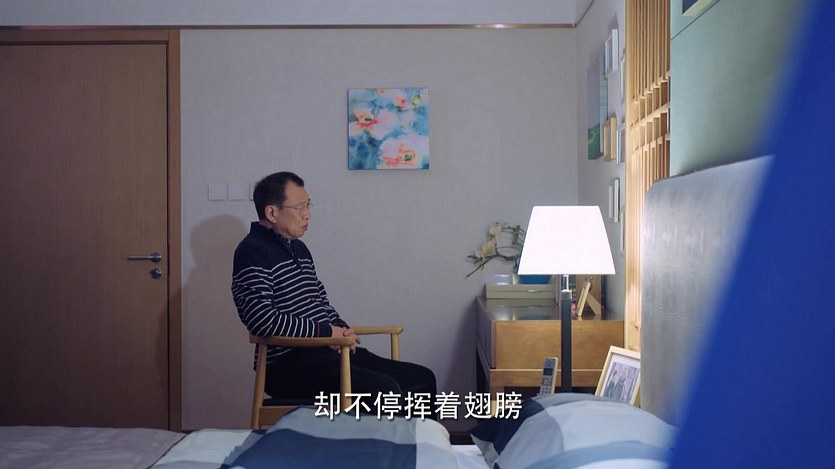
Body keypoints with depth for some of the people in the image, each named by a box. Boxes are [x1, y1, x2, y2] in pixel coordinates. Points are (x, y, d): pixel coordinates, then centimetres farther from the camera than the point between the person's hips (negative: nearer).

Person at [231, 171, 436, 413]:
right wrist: (326, 331, -15)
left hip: (328, 351, 9)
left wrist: (340, 328, 3)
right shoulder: (252, 252, -11)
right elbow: (264, 320, -21)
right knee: (385, 391, -28)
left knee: (422, 379, 5)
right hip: (288, 365, -9)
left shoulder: (299, 248, 17)